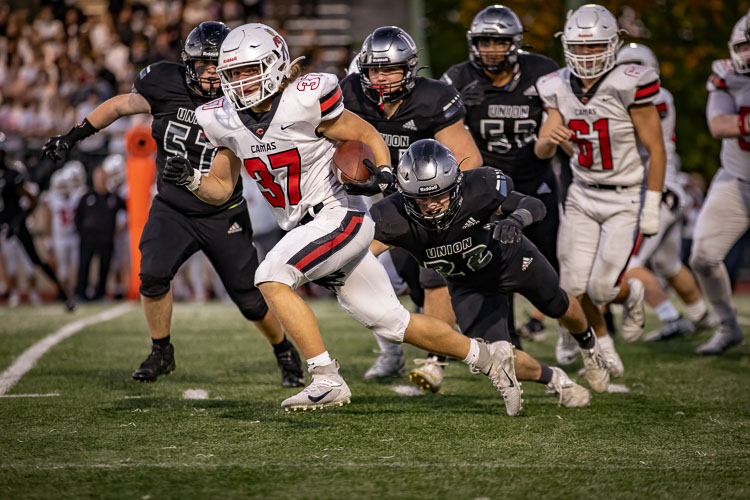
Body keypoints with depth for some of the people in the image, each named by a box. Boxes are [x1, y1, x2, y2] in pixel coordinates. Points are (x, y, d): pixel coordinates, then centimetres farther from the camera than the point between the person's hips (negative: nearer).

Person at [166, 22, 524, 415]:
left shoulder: (304, 100, -17)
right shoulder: (227, 121, 2)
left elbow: (369, 138, -6)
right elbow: (220, 188, 9)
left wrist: (380, 175, -24)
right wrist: (190, 179, -11)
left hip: (340, 217, -7)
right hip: (303, 229, 7)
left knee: (271, 277, -25)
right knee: (391, 323, 12)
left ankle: (327, 381, -21)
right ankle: (488, 358, 28)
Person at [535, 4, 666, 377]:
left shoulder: (628, 86, -18)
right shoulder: (559, 89, -2)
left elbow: (656, 150, -13)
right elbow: (541, 151, -2)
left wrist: (652, 208, -13)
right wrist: (550, 139, -26)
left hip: (624, 199, -4)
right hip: (582, 195, 4)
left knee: (601, 288, -11)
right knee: (574, 286, -1)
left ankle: (630, 295, 27)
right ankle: (601, 340, 29)